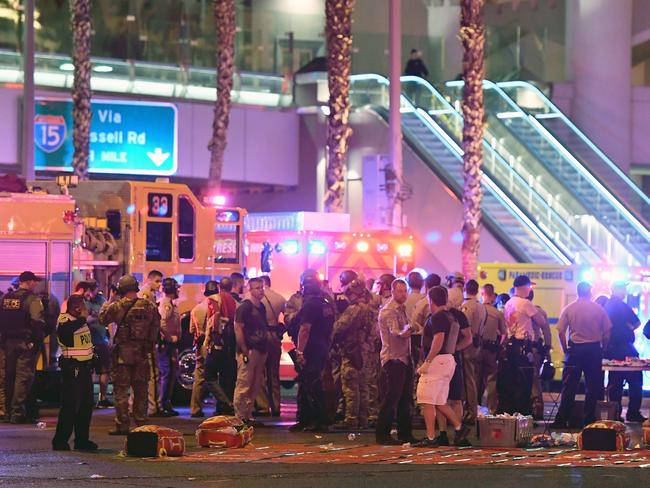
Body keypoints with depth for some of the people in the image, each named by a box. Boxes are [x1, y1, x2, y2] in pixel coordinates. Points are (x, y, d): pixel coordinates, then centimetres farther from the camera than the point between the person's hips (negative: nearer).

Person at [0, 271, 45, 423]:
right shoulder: (32, 299, -11)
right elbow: (38, 322, -18)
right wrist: (38, 340, -9)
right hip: (26, 342, -6)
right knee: (23, 376, -4)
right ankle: (17, 413, -9)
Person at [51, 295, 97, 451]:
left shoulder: (81, 321, 16)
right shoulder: (65, 320, -10)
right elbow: (67, 330, -34)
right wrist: (82, 318, -25)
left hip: (85, 366, 9)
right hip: (72, 367, -9)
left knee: (86, 405, 11)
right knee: (70, 405, -10)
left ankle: (82, 439, 19)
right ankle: (60, 441, -6)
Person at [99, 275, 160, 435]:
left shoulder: (117, 306, -9)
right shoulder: (149, 306, 0)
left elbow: (102, 319, 3)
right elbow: (156, 327, 7)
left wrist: (109, 301, 12)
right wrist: (150, 346, 17)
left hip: (123, 352, -3)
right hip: (143, 354, 3)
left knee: (121, 389, 2)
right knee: (141, 390, 11)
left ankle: (122, 425, -1)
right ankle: (141, 423, 14)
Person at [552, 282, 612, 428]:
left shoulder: (568, 309, -1)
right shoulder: (598, 309, 0)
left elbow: (561, 332, -4)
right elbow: (607, 332, 0)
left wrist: (566, 350, 5)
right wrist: (602, 348, 12)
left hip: (575, 349, 0)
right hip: (594, 349, 0)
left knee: (569, 386, 2)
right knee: (592, 386, 8)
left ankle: (562, 420, -2)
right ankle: (589, 419, 8)